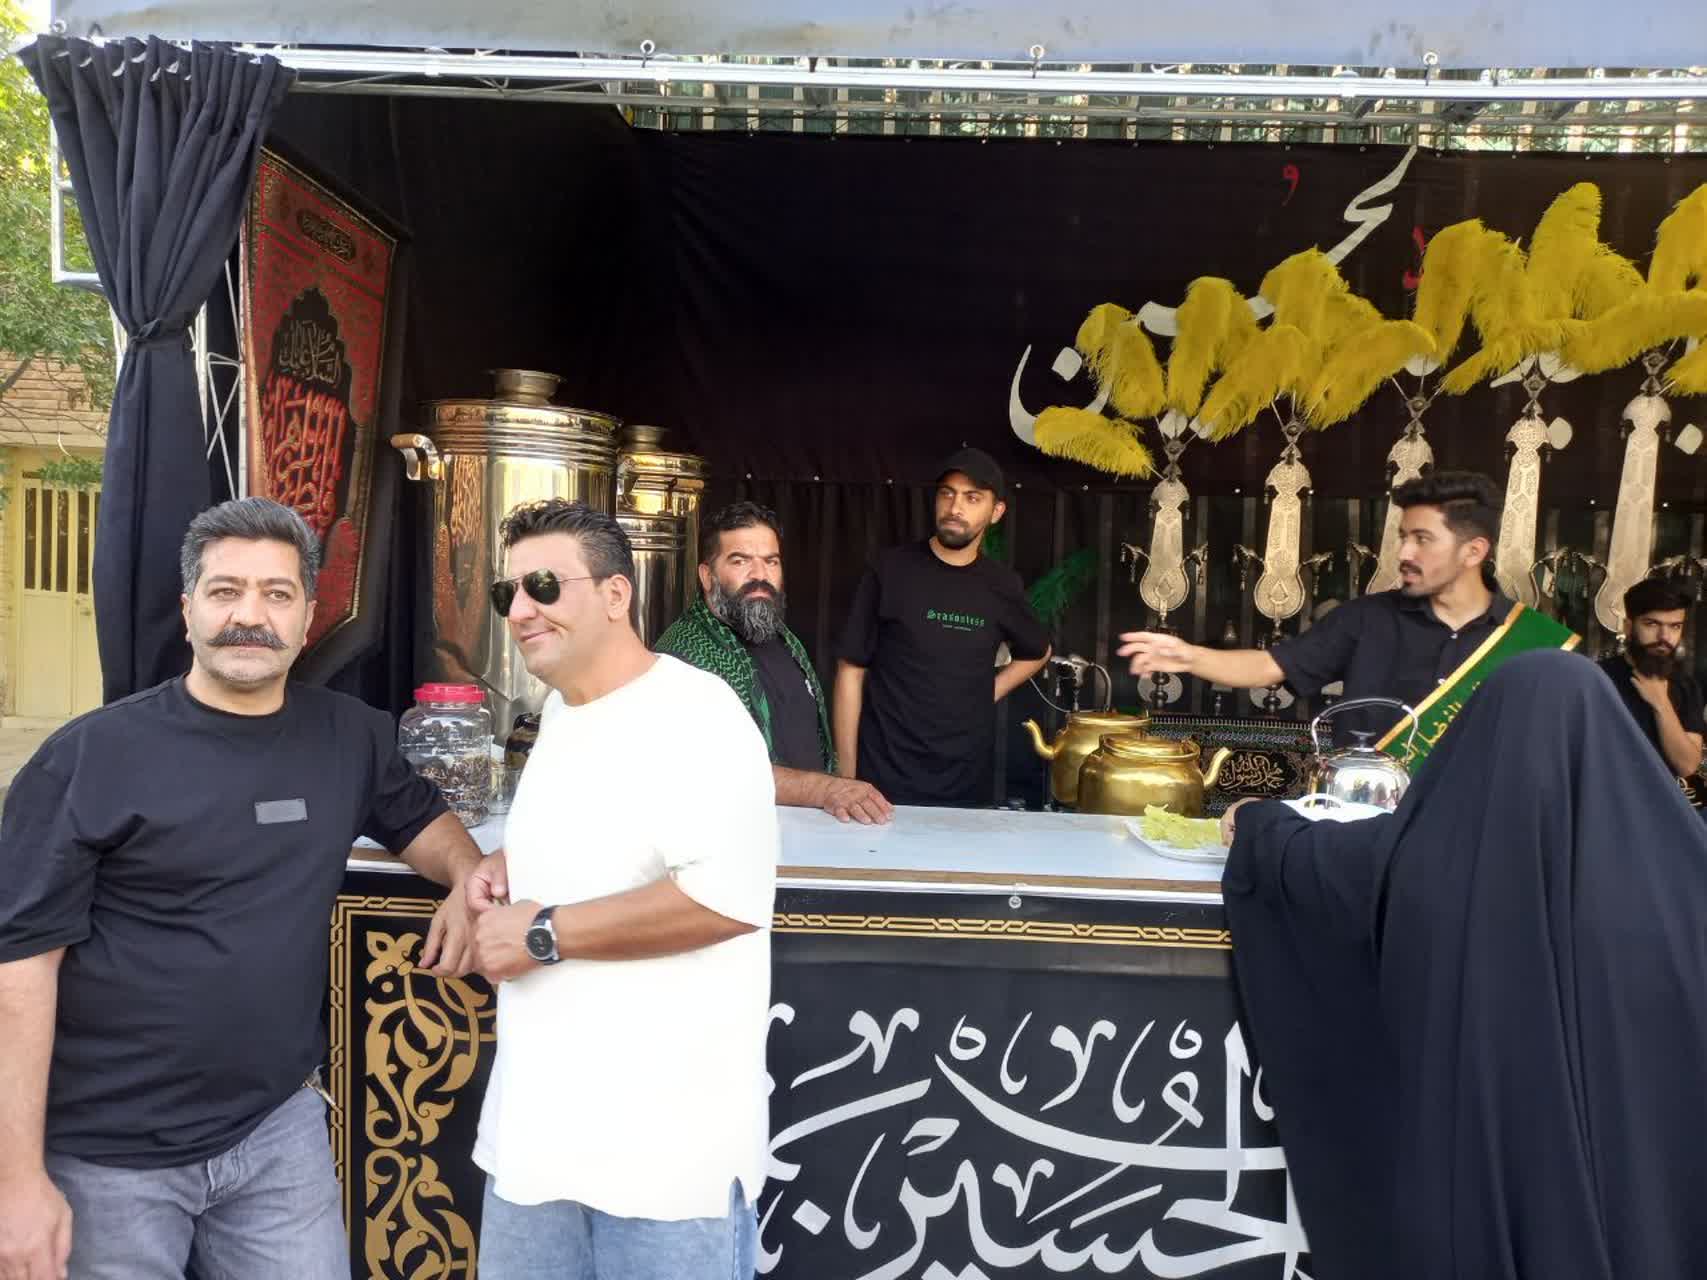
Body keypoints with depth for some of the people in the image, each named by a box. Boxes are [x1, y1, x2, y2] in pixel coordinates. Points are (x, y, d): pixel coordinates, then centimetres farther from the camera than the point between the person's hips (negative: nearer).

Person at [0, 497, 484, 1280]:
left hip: (281, 1128, 3)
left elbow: (417, 816, 16)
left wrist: (468, 877, -6)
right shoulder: (92, 756, -11)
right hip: (110, 1156, -3)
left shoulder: (349, 737, -1)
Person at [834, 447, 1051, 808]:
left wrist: (989, 694, 7)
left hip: (967, 783, 3)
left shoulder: (1001, 585, 4)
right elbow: (851, 670, -4)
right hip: (884, 779, -3)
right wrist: (846, 775, -8)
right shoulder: (891, 570, -5)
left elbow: (1037, 652, 24)